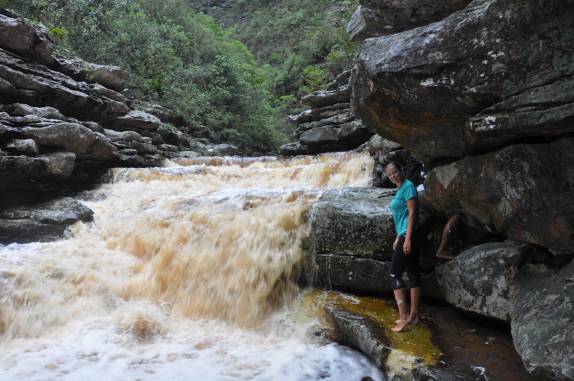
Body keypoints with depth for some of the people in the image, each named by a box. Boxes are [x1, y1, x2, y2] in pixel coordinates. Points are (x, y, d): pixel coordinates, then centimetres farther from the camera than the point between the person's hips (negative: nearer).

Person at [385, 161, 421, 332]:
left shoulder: (408, 186, -9)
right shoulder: (400, 189, 18)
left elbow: (412, 212, -16)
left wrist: (407, 238, -20)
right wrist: (398, 238, 21)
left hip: (408, 235, -10)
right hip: (404, 235, 10)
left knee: (395, 274, -8)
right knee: (413, 274, 11)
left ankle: (404, 316, -6)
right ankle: (413, 314, 18)